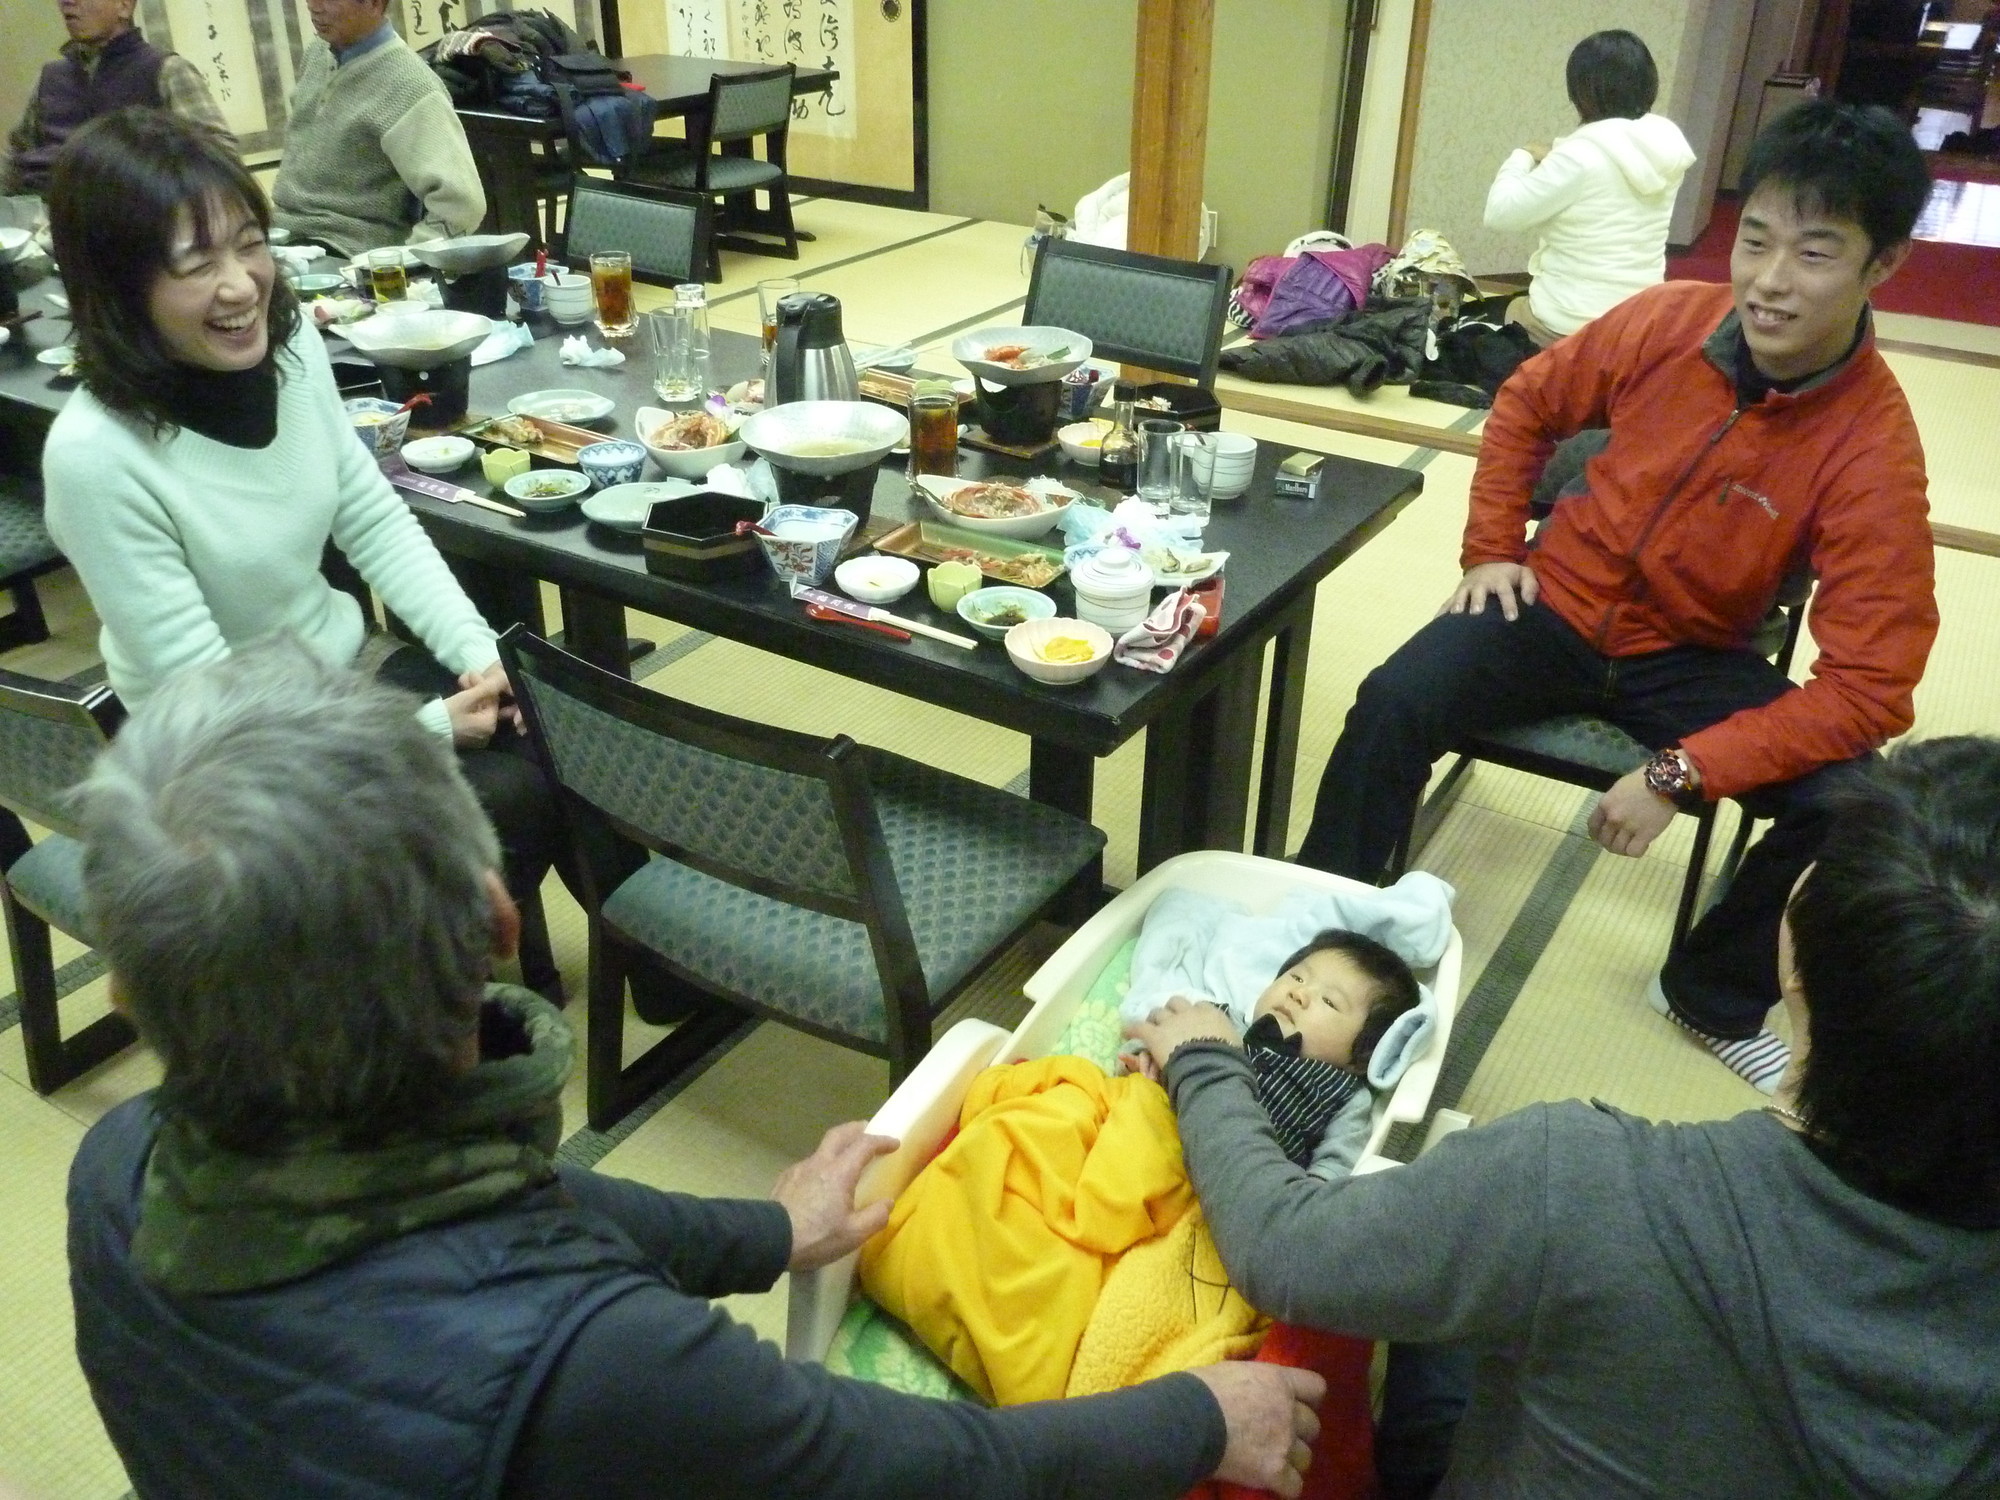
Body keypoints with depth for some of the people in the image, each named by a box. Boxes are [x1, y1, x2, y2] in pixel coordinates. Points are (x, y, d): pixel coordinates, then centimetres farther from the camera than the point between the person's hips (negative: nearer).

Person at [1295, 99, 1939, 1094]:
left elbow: (1869, 686, -21)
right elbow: (1527, 406, 8)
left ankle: (1716, 992, 7)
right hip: (1560, 603, 1)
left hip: (1689, 658, 0)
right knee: (1393, 705, -26)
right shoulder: (1667, 321, -13)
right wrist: (1491, 549, 0)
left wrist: (1679, 773, -28)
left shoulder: (1874, 449, -19)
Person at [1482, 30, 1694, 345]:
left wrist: (1521, 158, 2)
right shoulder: (1664, 149, 2)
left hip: (1569, 325, -7)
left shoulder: (1582, 154, -19)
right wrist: (1551, 159, 14)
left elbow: (1501, 214, -14)